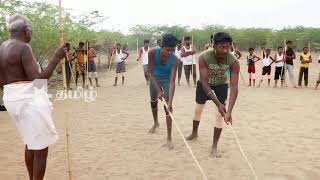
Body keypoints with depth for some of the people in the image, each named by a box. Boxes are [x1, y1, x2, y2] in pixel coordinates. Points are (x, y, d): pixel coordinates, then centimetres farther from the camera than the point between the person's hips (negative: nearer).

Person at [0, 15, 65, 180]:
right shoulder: (23, 47, -16)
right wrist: (56, 58, -19)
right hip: (28, 98, -10)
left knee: (31, 143, 23)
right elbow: (37, 80, -22)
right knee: (40, 147, 1)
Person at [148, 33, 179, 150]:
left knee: (167, 107, -12)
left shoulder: (174, 60, -33)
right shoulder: (152, 53, -30)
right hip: (155, 78, 3)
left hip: (167, 80, -3)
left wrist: (170, 101, -45)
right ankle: (156, 123, 48)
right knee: (153, 101, 19)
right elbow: (150, 72, -23)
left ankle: (169, 138, -7)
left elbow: (172, 81, -37)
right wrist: (158, 90, -29)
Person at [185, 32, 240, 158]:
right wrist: (218, 104, -48)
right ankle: (194, 133, 43)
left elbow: (234, 86, -38)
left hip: (221, 84, 0)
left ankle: (214, 146, 4)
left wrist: (229, 111, -50)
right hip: (204, 83, 0)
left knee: (220, 114, -10)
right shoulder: (204, 58, -37)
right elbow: (205, 83, -39)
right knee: (198, 109, 15)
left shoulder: (233, 62, -33)